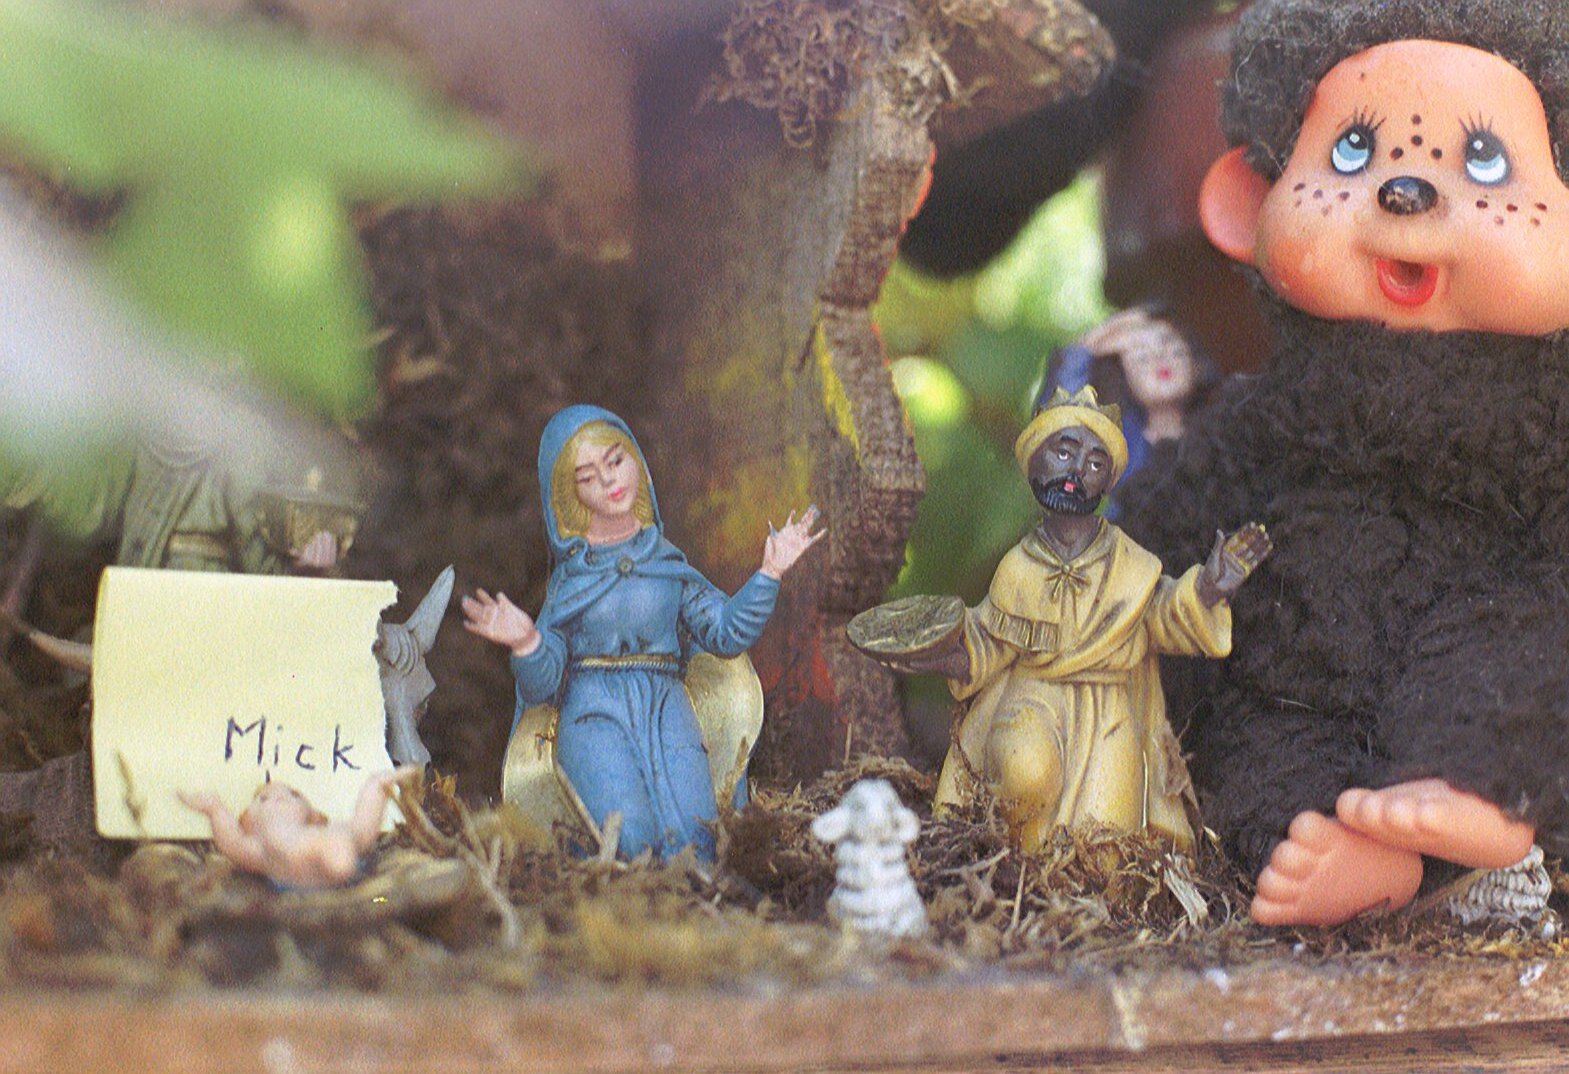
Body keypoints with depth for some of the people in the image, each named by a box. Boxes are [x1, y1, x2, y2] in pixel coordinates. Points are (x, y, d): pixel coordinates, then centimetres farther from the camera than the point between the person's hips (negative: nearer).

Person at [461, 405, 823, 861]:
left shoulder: (666, 559, 15)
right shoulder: (569, 575, 9)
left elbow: (726, 632, 9)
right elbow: (542, 685, 2)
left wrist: (769, 573, 0)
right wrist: (526, 644, -20)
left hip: (665, 707, 2)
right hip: (593, 714, -1)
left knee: (693, 842, -26)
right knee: (628, 843, -28)